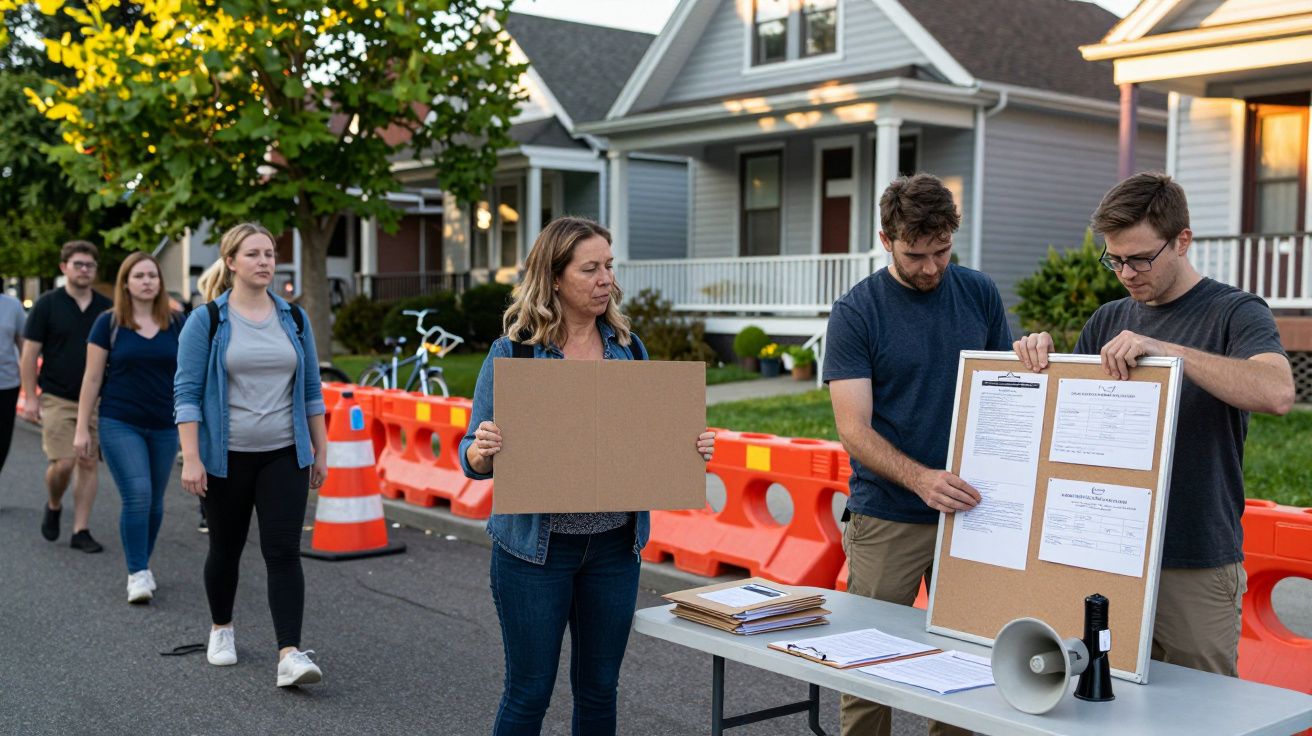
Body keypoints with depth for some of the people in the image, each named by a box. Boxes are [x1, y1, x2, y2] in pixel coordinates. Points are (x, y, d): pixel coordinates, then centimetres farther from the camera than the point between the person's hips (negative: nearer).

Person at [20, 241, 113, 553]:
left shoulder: (106, 308, 7)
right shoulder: (48, 304, -1)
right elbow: (30, 353, -2)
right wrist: (30, 397, -8)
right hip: (57, 398, -3)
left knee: (88, 465, 2)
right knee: (63, 463, -10)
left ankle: (81, 531, 10)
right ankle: (53, 506, 20)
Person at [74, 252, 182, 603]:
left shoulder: (176, 325, 5)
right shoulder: (108, 323, 0)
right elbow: (92, 378, 1)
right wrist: (81, 428, -1)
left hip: (164, 427, 3)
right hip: (120, 425, -3)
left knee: (154, 501, 9)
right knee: (137, 496, -13)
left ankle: (143, 565, 27)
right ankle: (137, 574, -5)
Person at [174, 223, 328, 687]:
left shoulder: (293, 319, 6)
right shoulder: (207, 321, -4)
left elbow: (311, 389, 11)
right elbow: (187, 392, -8)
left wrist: (320, 449, 8)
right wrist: (191, 458, -14)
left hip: (284, 456, 2)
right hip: (227, 457, -1)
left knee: (283, 551, -7)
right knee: (226, 547, 14)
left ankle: (289, 655, -11)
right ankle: (221, 629, 37)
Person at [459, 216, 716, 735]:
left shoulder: (629, 348, 6)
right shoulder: (512, 352, -7)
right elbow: (475, 455, -6)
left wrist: (691, 449, -6)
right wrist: (482, 451, -28)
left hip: (614, 544, 4)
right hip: (536, 544, -4)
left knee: (599, 687, 13)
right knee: (529, 691, 5)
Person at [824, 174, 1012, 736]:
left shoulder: (979, 295, 5)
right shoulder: (854, 313, -7)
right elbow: (853, 430, -13)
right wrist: (921, 479, -27)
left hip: (967, 508, 3)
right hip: (885, 520, -3)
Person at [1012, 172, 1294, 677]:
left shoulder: (1235, 313, -6)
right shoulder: (1108, 321, 11)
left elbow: (1276, 392, -26)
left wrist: (1163, 348, -33)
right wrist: (1040, 355, -4)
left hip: (1196, 569, -5)